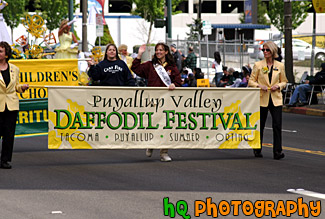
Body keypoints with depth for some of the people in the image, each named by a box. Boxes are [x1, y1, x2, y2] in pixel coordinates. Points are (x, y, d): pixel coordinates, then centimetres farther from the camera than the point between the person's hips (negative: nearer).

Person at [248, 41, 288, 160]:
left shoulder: (280, 66, 6)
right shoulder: (258, 65, 3)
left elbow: (284, 82, 15)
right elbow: (251, 81, 5)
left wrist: (278, 85, -6)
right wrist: (259, 86, -13)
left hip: (276, 99, 1)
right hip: (262, 99, 0)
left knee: (277, 125, -9)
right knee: (260, 125, 6)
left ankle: (277, 151, -9)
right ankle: (257, 150, 21)